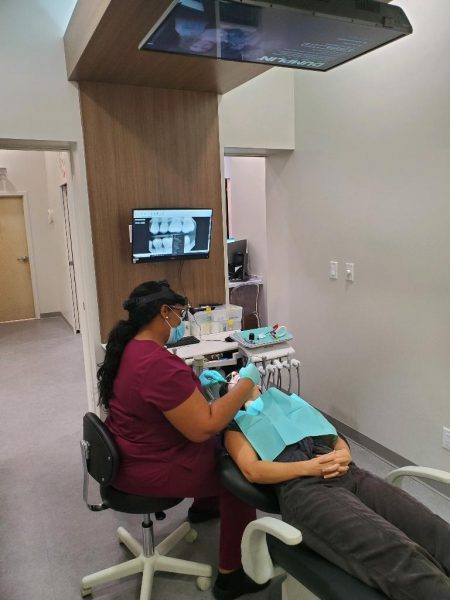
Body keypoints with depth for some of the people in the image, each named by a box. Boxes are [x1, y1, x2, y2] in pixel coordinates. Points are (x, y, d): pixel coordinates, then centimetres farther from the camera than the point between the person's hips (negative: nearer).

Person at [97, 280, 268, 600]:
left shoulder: (129, 347, -2)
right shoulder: (160, 364, -33)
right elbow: (203, 428, -30)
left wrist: (195, 384, 9)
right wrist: (246, 382, -21)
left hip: (130, 455, 9)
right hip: (152, 470, -9)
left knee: (219, 443, 24)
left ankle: (205, 505, 46)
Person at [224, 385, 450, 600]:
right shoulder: (237, 424, 20)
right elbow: (252, 470, 1)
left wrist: (344, 454, 2)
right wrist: (309, 467, -11)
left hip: (350, 475, 5)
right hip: (301, 487, -5)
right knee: (396, 553, -31)